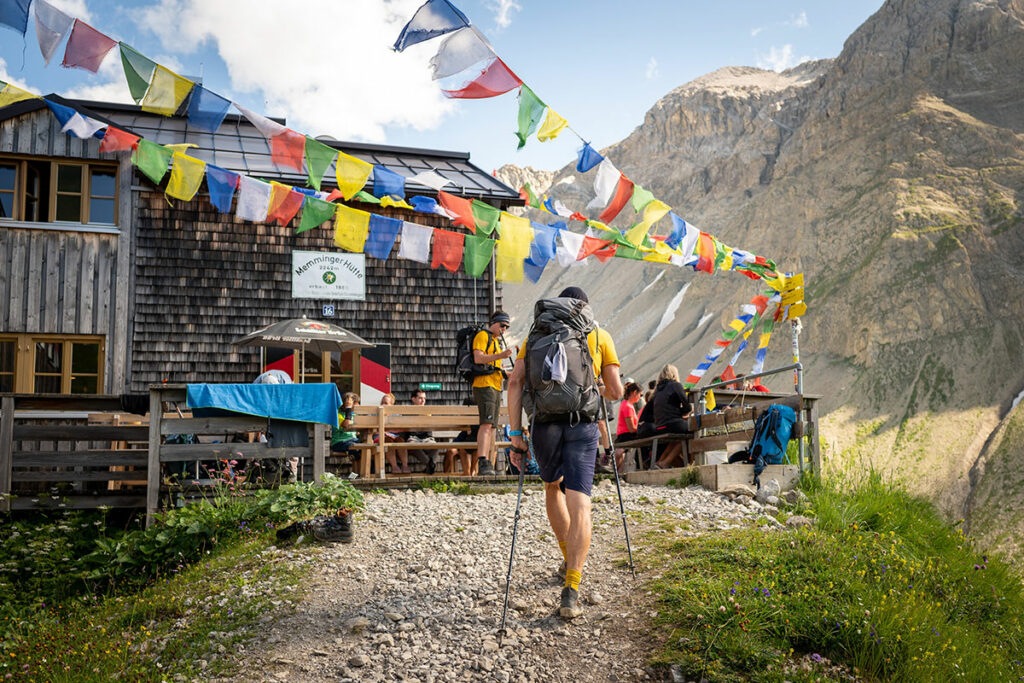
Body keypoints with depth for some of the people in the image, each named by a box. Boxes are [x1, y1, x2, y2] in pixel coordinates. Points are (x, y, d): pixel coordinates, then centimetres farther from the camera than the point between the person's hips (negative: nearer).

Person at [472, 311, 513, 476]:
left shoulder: (496, 341, 27)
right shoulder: (483, 335, -2)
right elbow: (478, 358, -17)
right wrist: (500, 355, -26)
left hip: (495, 387, 10)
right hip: (484, 385, -10)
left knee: (491, 426, 7)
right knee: (487, 423, -20)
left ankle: (488, 465, 8)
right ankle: (482, 463, -28)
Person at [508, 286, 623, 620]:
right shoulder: (599, 336, 11)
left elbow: (515, 381, -1)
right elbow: (616, 392, 7)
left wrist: (516, 435, -1)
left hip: (544, 425, 2)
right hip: (582, 426, -2)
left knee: (552, 489, 27)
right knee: (579, 506, -6)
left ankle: (569, 558, 38)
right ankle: (570, 592, -17)